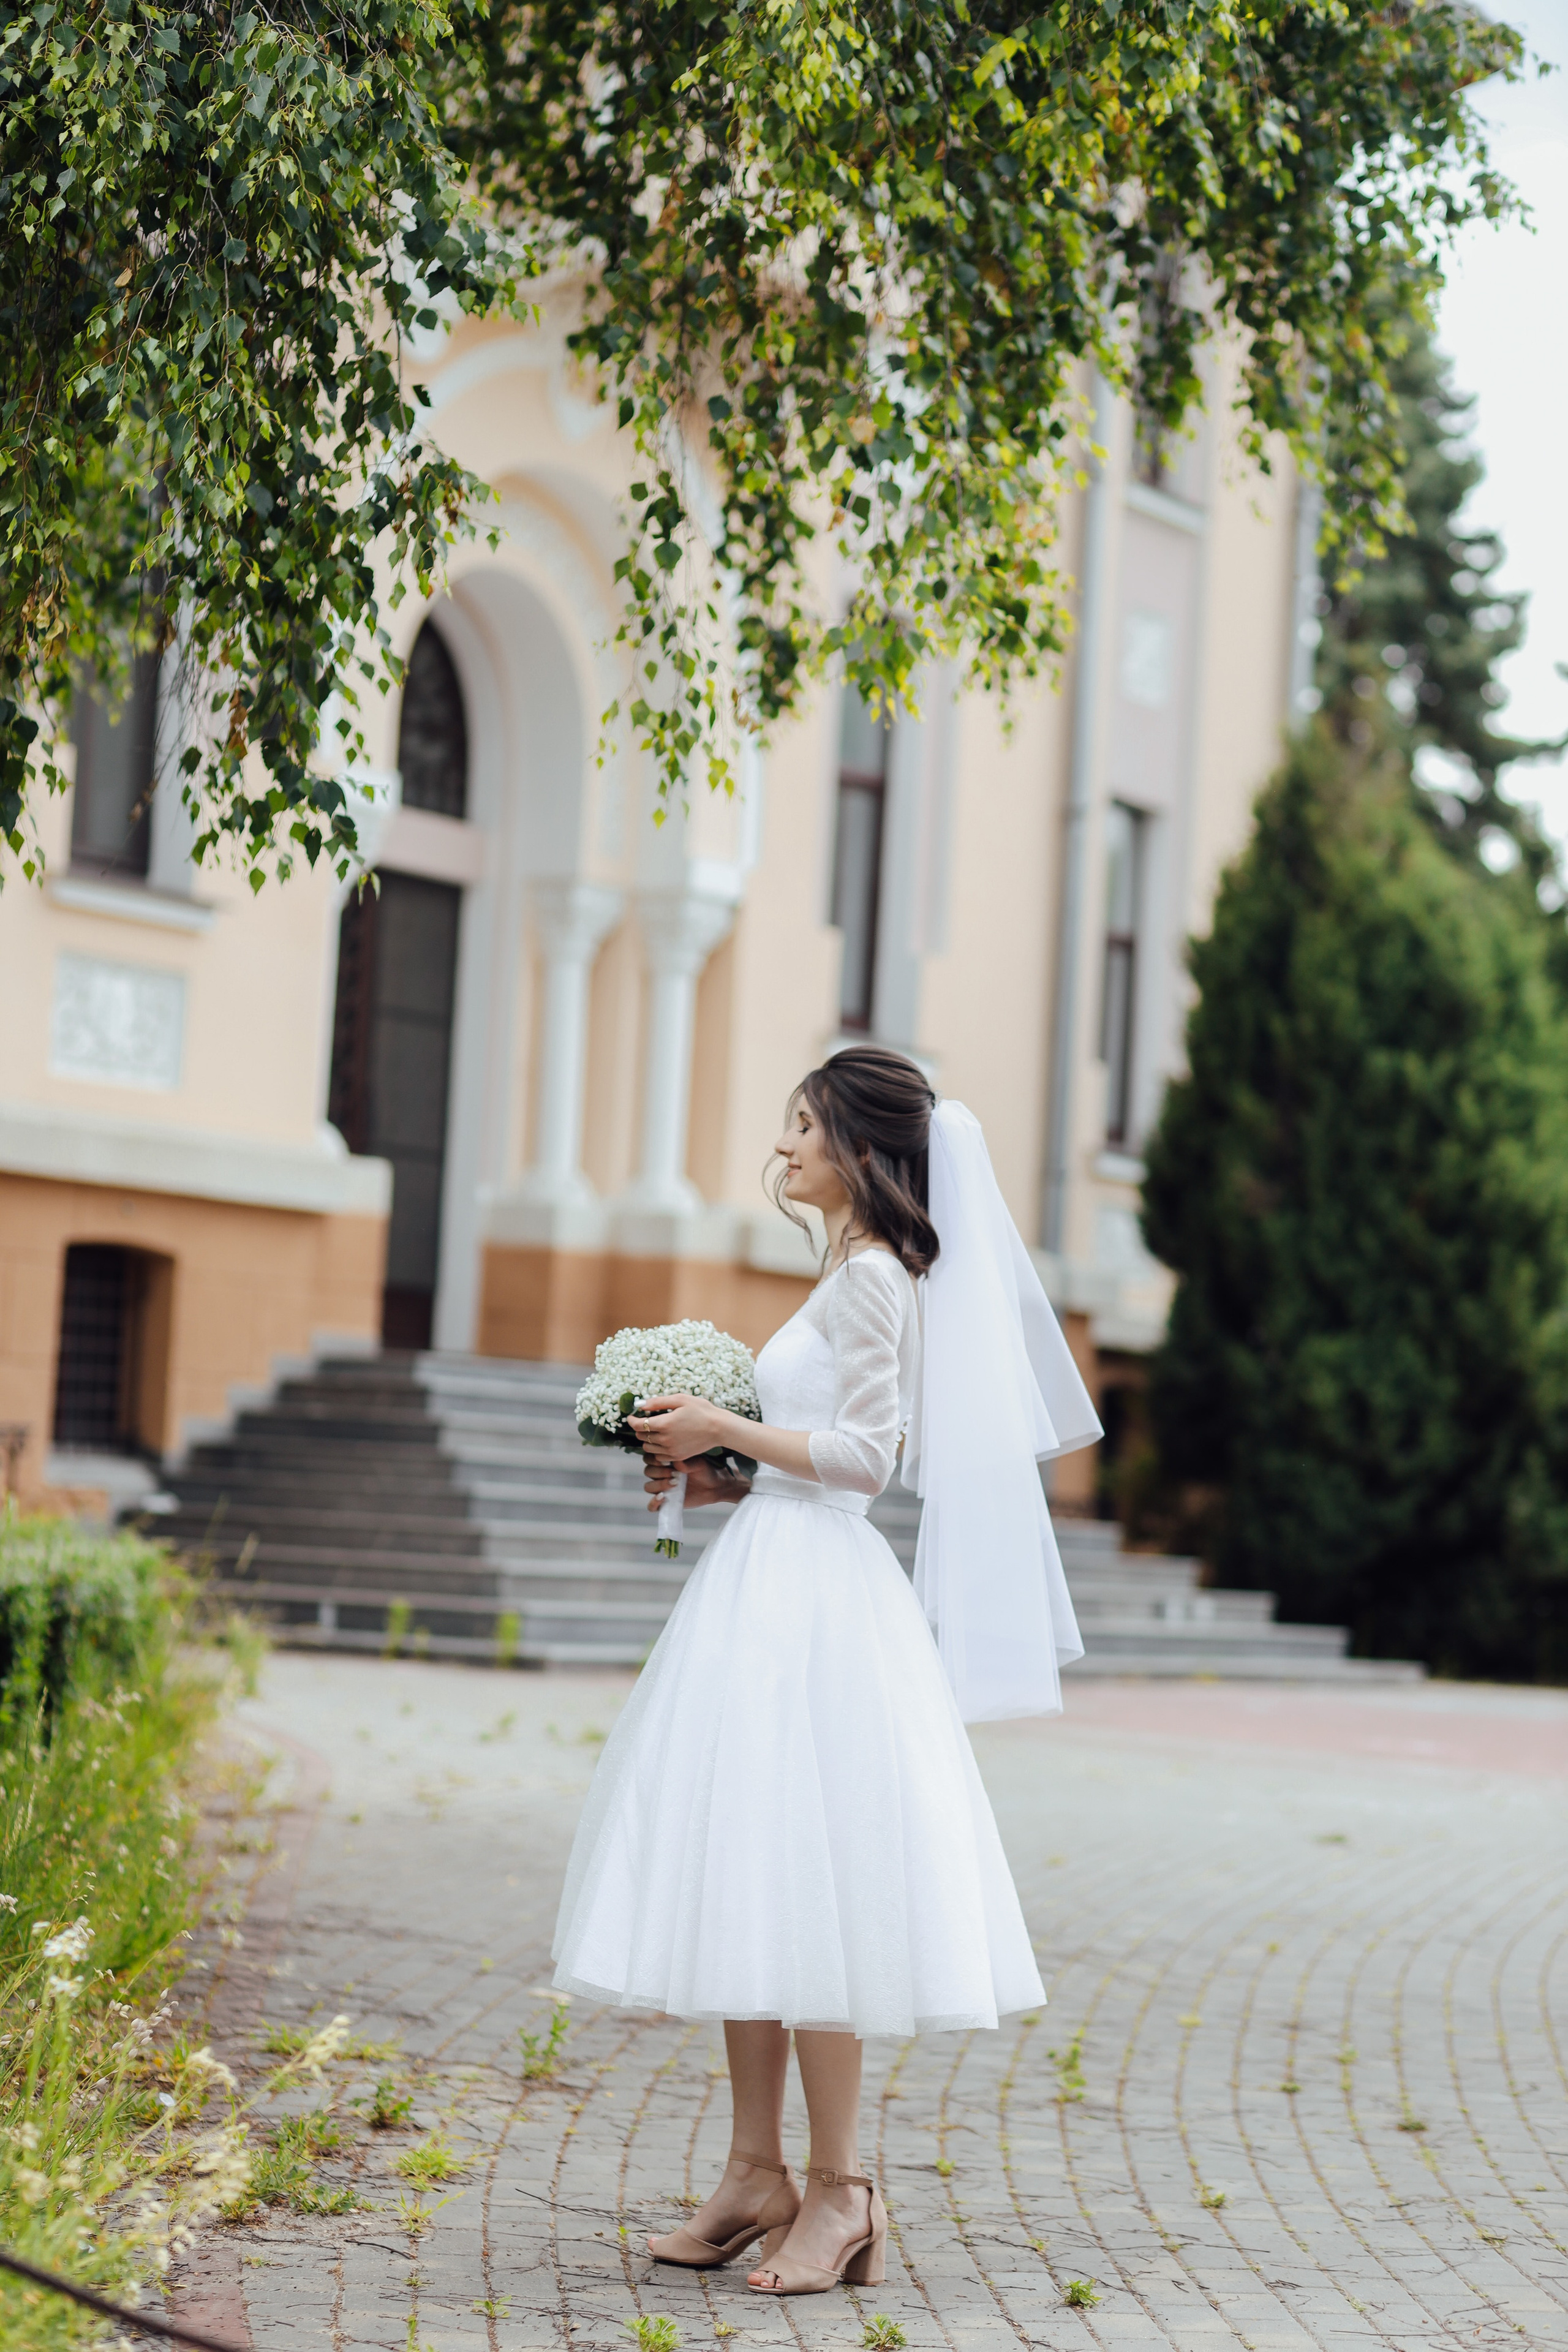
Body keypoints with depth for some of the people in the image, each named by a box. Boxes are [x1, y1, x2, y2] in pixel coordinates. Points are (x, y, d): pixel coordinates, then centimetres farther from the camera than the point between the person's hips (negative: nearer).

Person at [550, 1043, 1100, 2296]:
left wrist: (726, 1429, -11)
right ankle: (758, 2174, 15)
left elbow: (866, 1455, -18)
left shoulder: (871, 1278, -11)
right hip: (774, 1589, 10)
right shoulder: (856, 1276, 18)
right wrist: (723, 1480, 12)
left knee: (803, 1887, -7)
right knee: (742, 1882, 10)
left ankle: (839, 2190, 0)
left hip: (813, 1601, -10)